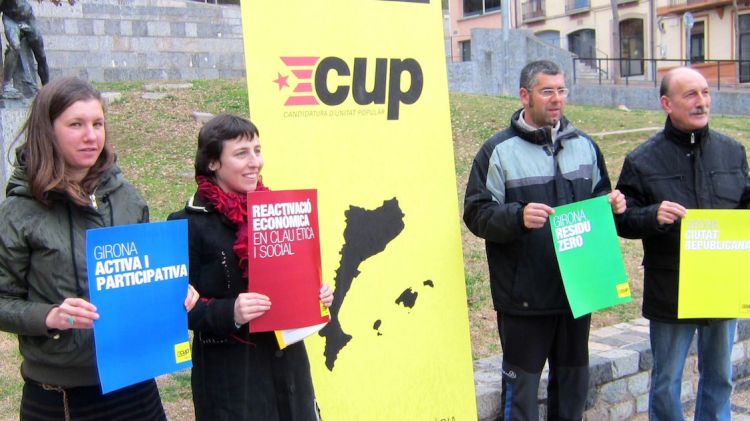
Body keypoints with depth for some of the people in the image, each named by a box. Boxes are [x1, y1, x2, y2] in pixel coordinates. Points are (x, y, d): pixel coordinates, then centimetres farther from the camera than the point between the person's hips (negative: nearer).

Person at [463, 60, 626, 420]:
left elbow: (598, 199, 20)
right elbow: (476, 213, -11)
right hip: (523, 296, -5)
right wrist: (518, 217, -27)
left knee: (573, 380, 17)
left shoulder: (584, 145, 10)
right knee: (522, 381, 5)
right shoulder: (499, 151, -5)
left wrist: (613, 204, -2)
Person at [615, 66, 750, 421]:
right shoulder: (643, 160, -5)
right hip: (670, 292, -3)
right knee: (666, 382, 10)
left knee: (720, 377, 18)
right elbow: (621, 219, -5)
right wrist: (653, 216, -24)